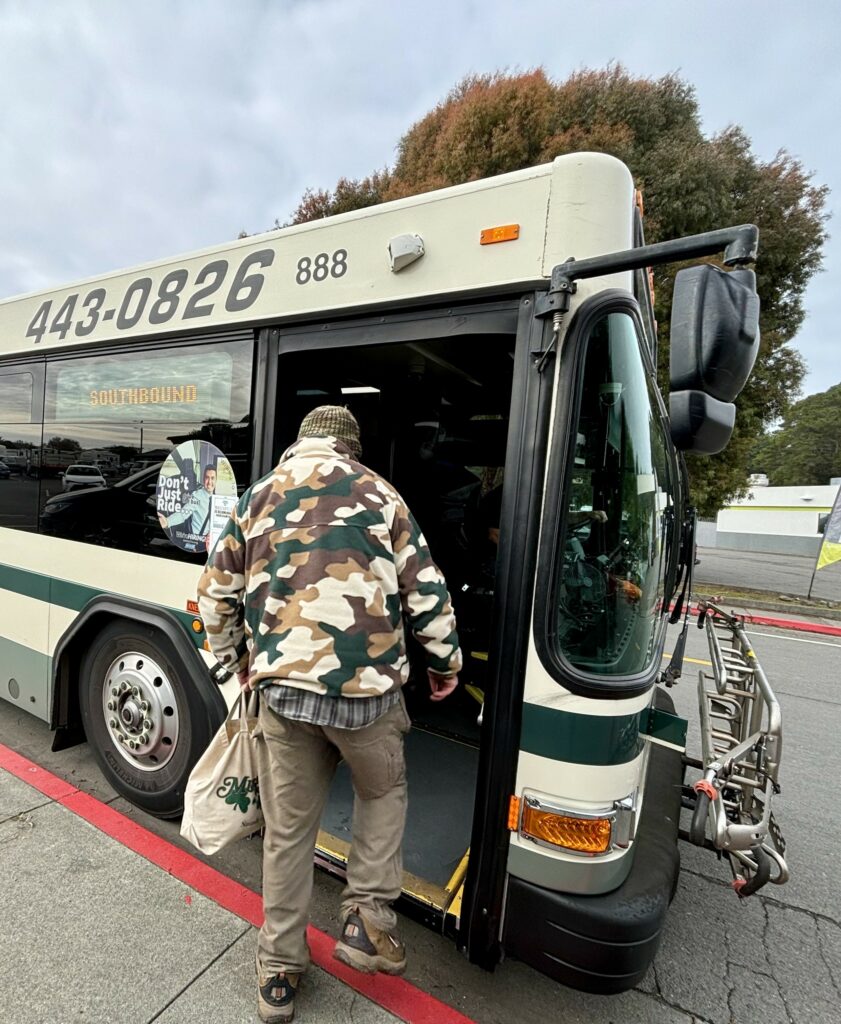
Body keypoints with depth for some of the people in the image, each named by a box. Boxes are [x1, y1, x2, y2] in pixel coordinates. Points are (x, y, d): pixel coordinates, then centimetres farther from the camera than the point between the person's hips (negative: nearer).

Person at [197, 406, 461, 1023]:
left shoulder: (257, 498, 8)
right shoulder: (378, 493, -1)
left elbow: (217, 593, 12)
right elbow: (425, 590, -1)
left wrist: (235, 658, 28)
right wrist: (446, 661, 13)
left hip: (282, 689, 3)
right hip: (366, 688, -2)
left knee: (288, 830, 21)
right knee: (384, 792, 28)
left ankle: (279, 972, 37)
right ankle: (368, 919, 27)